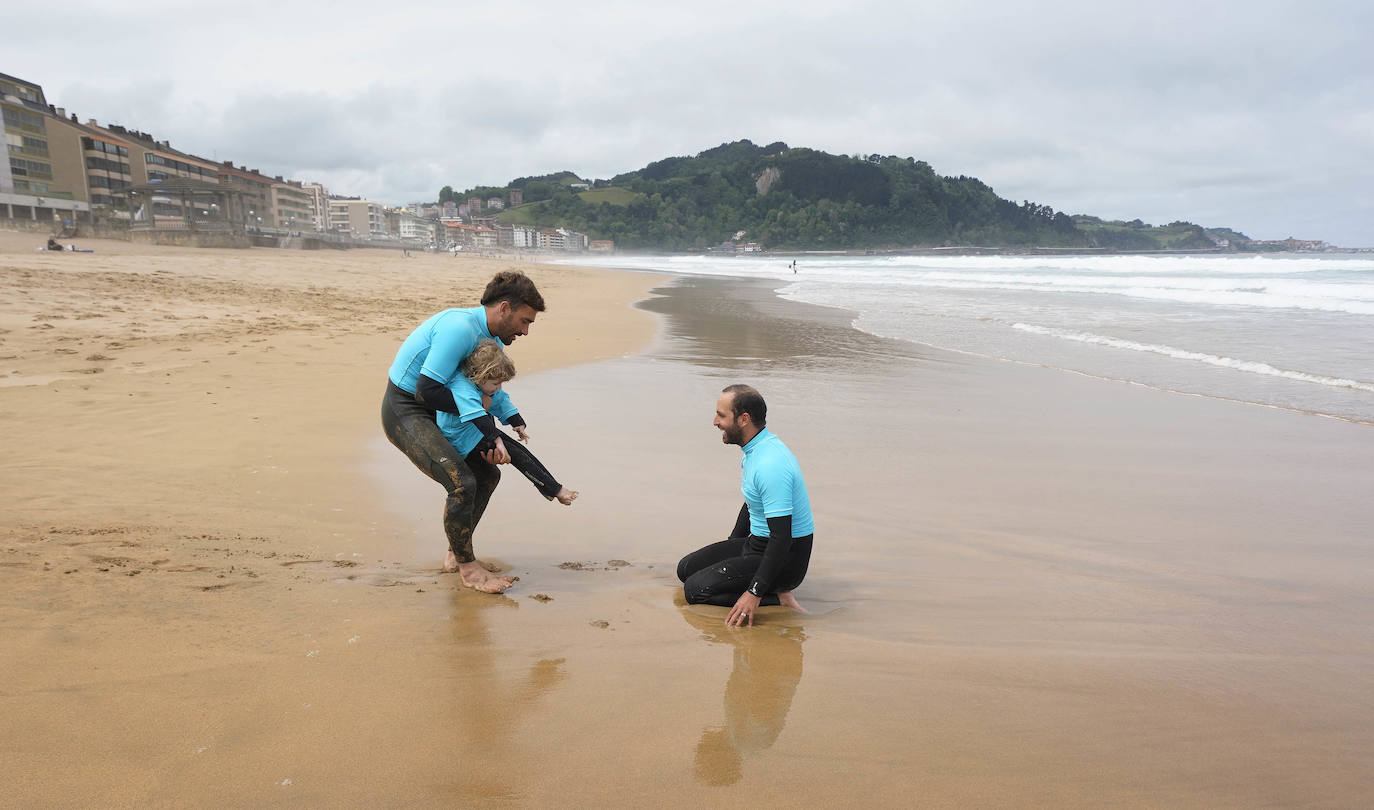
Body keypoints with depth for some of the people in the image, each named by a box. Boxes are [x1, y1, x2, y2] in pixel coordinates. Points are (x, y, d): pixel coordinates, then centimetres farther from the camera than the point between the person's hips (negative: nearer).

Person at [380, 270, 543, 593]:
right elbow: (427, 390, -29)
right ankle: (468, 568, -2)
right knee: (462, 483, -22)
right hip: (403, 411, -10)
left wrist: (493, 438, -6)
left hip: (430, 412, 10)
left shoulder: (492, 341, 7)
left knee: (488, 475, 11)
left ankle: (456, 555, 25)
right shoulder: (460, 327, -25)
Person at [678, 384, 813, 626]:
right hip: (757, 543, 10)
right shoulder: (754, 451, 6)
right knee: (687, 568, 11)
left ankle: (778, 598, -10)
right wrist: (729, 550, 27)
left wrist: (754, 593, -29)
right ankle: (771, 587, 8)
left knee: (695, 590, -17)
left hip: (786, 557, -10)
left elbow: (782, 538, -30)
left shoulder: (770, 464, -28)